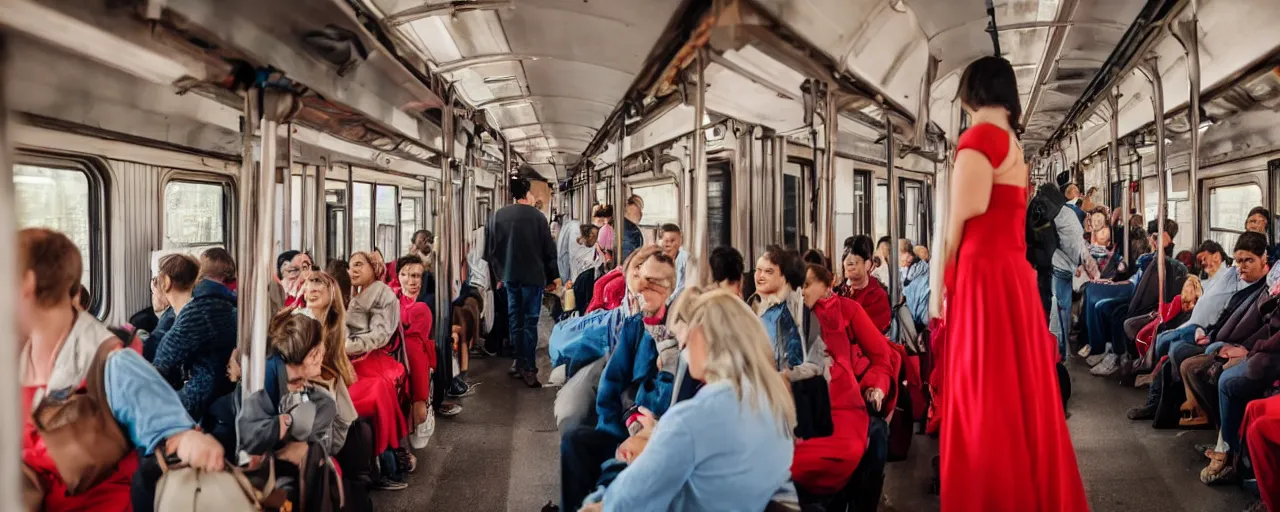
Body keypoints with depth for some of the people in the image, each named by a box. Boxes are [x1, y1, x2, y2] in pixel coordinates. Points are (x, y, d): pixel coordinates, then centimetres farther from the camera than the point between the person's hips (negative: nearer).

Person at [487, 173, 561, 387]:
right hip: (532, 275, -4)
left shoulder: (498, 215, 4)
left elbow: (491, 248, 7)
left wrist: (498, 272, 17)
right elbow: (549, 249, -3)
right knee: (530, 320, -2)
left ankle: (519, 362, 17)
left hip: (510, 275, 4)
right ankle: (528, 368, -6)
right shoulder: (537, 216, -6)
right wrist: (554, 275, 5)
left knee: (515, 318, 14)